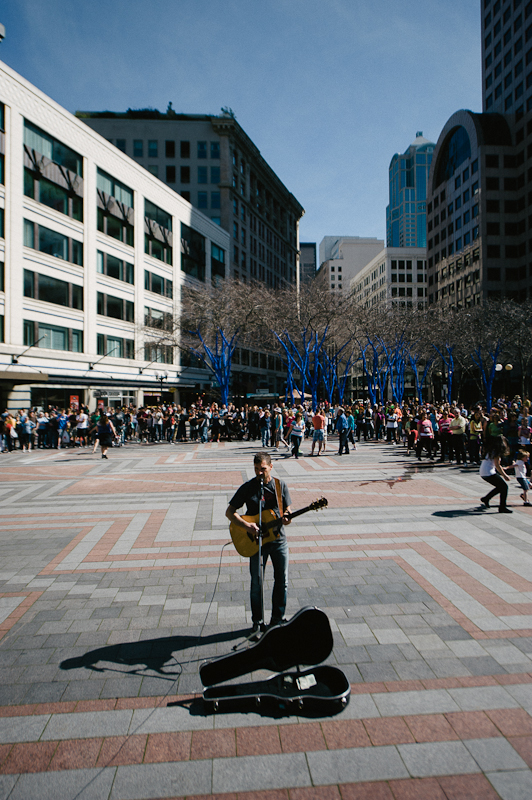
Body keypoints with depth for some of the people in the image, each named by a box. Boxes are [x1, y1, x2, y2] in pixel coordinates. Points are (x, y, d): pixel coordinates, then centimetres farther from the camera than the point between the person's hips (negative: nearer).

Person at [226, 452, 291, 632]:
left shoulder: (280, 486, -1)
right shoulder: (247, 488, -7)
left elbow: (287, 511, 5)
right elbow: (229, 512, -6)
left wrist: (286, 518, -20)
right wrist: (247, 525, -21)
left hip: (278, 539, 2)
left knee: (282, 581, 9)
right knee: (257, 583, 4)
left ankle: (277, 618, 27)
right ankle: (257, 620, 23)